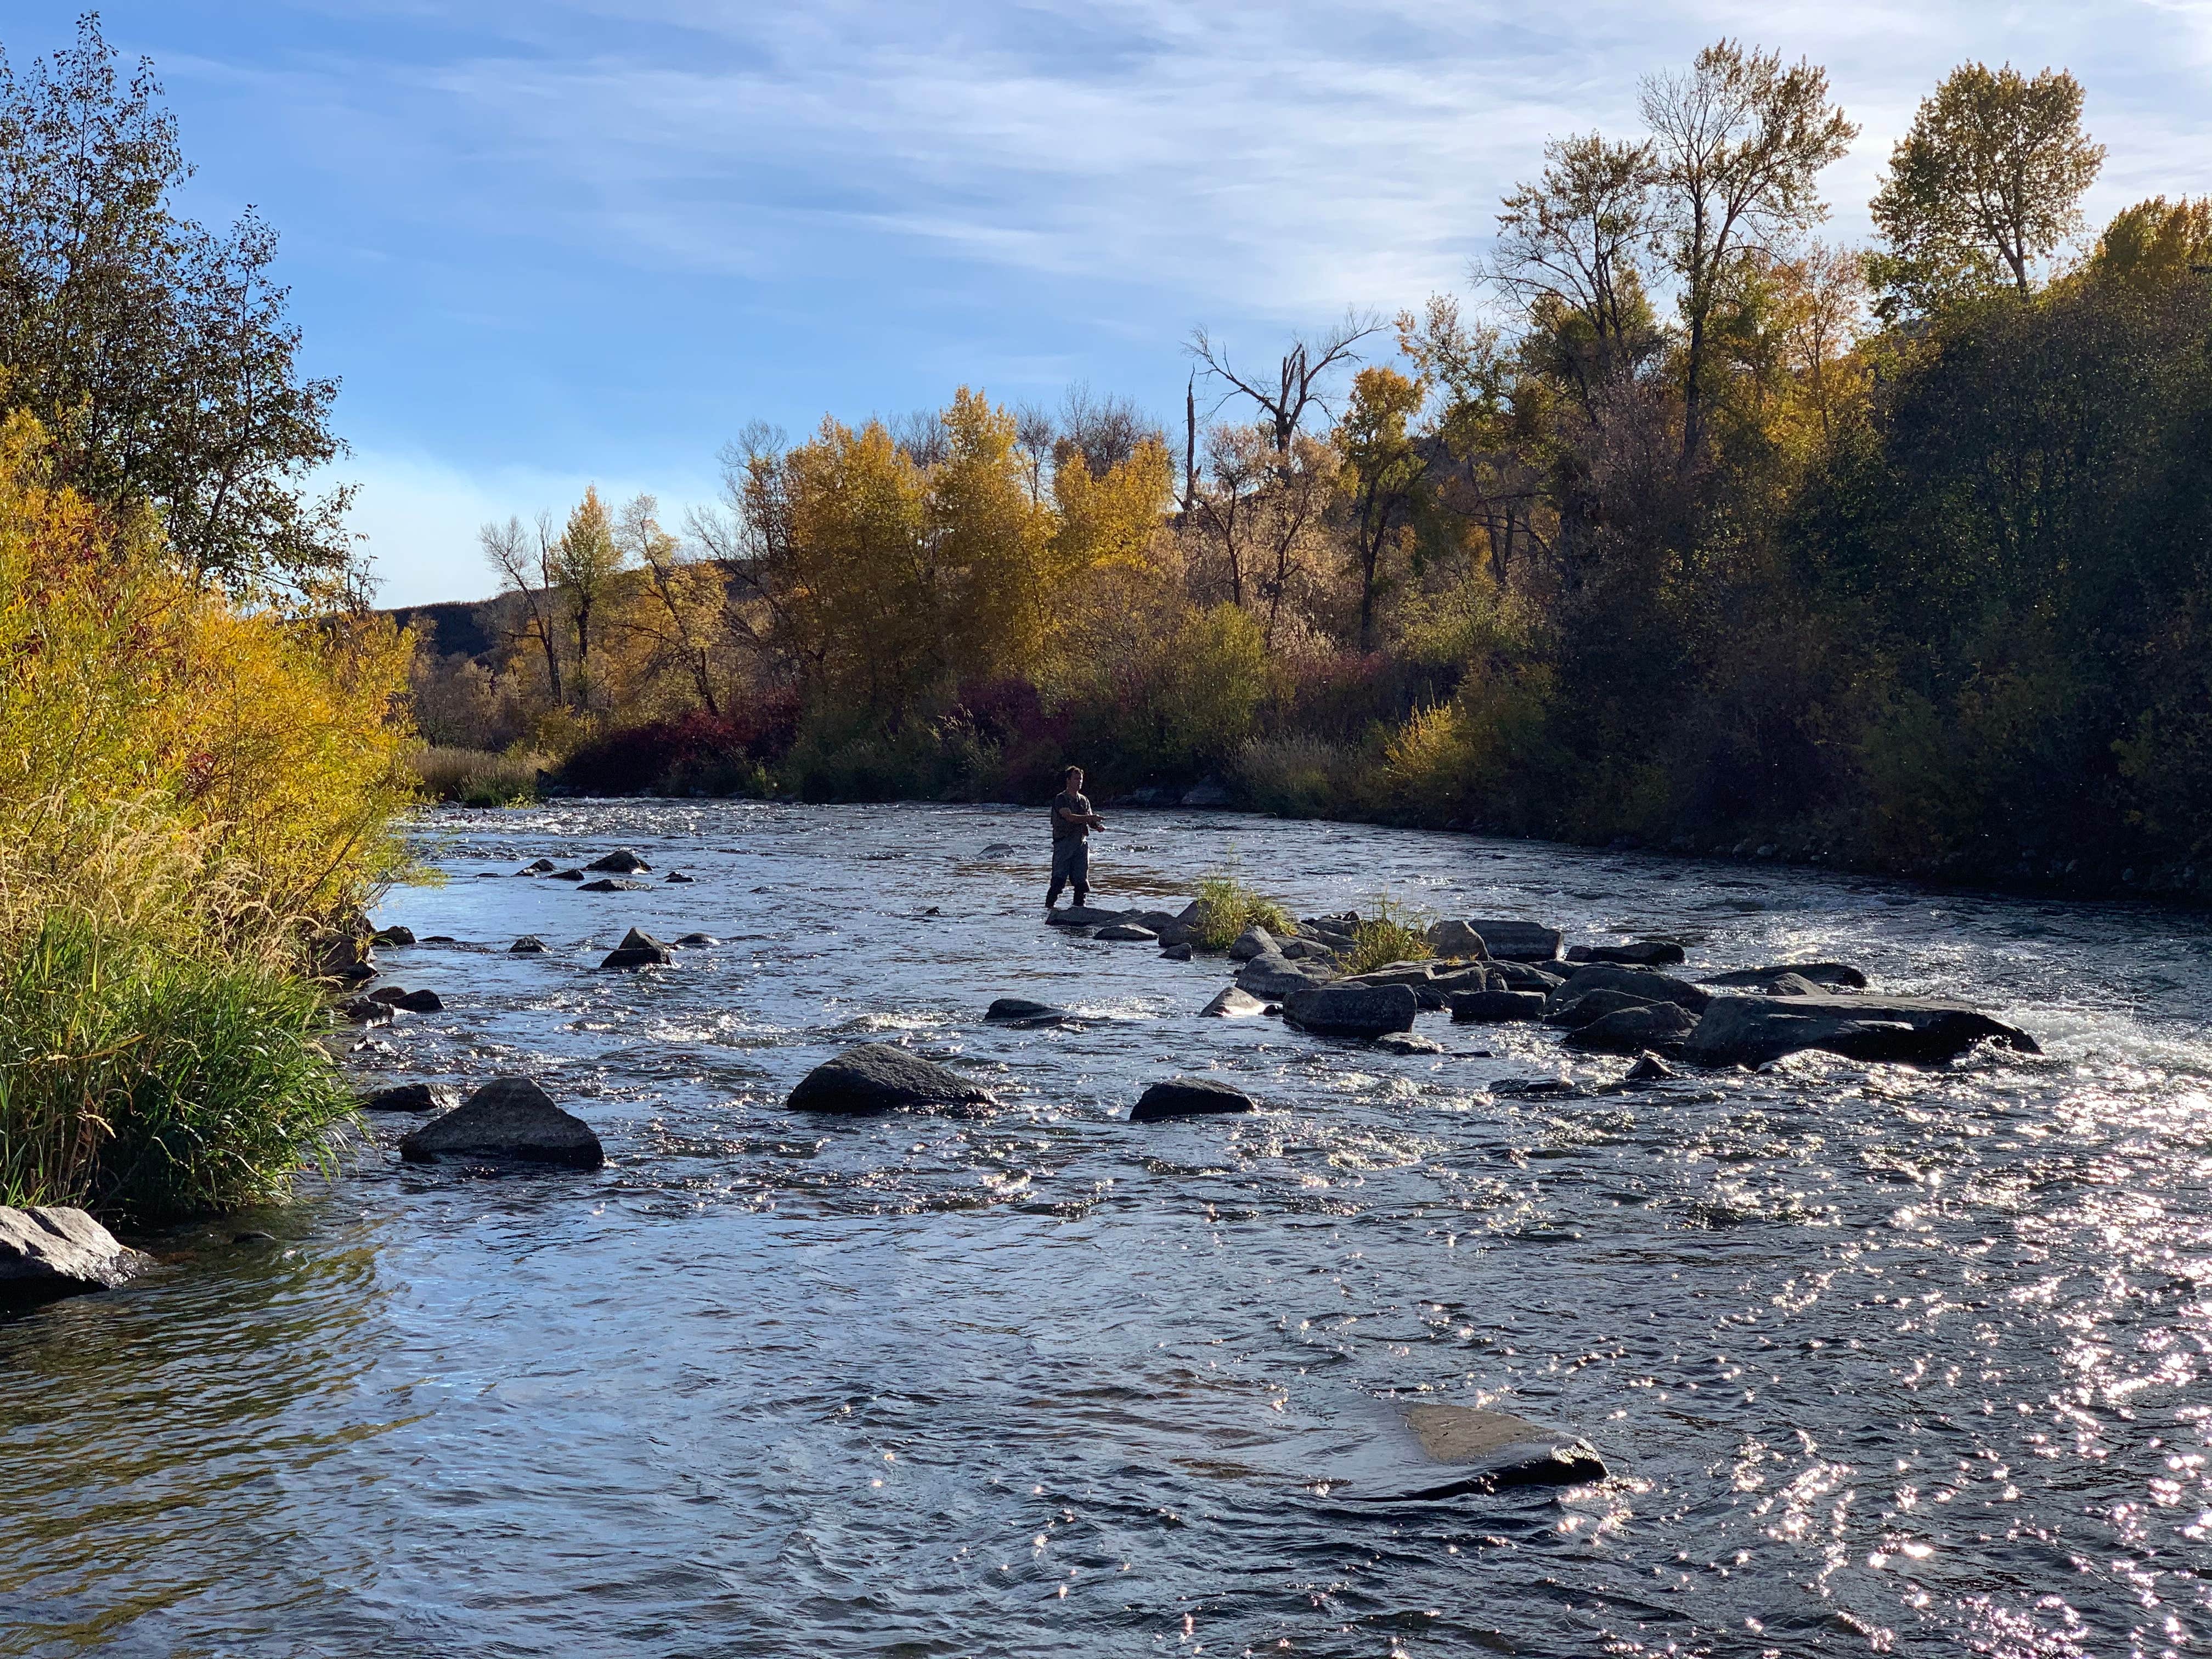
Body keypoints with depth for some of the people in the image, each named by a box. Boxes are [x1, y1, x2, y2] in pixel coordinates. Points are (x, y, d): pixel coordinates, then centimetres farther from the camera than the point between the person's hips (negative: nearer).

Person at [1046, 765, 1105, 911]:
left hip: (1081, 844, 6)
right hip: (1063, 843, -6)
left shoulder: (1084, 800, 16)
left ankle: (1080, 906, 8)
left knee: (1082, 880, 3)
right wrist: (1091, 818, -27)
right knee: (1059, 879, -9)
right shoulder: (1061, 799, -5)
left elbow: (1089, 822, 15)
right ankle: (1049, 907, -4)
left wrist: (1097, 825, -8)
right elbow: (1070, 817, -19)